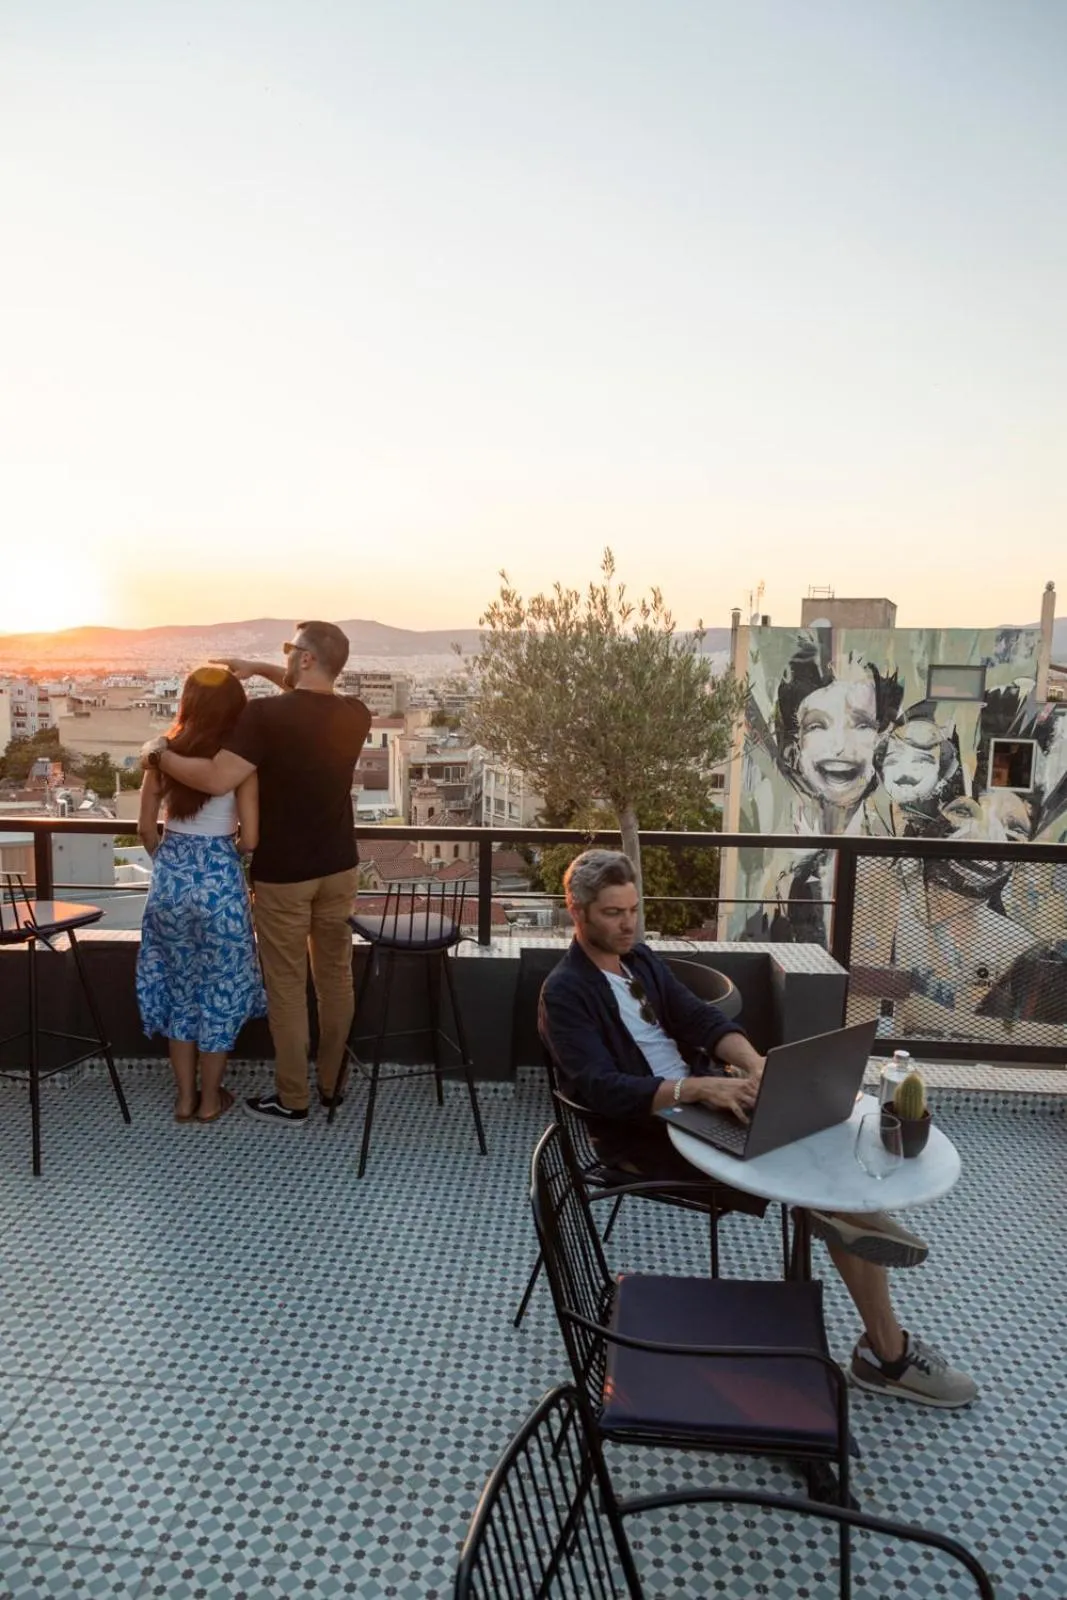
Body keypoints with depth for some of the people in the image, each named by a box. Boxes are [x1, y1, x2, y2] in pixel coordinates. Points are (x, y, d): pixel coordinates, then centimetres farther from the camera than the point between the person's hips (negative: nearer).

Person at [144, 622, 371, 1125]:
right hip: (338, 868, 5)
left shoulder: (265, 714, -19)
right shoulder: (355, 715, -1)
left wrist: (161, 757, -8)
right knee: (335, 975, 16)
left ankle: (292, 1101, 18)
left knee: (286, 987, 7)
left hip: (282, 874, -5)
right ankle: (331, 1083, 30)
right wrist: (260, 668, 17)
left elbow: (217, 779, -25)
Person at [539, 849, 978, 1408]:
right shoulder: (565, 992, -12)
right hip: (643, 1128, -7)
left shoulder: (639, 958, 12)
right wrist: (698, 1087, -35)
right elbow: (600, 1089, -23)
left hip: (697, 1098, 7)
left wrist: (752, 1061, -17)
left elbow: (698, 1018, 5)